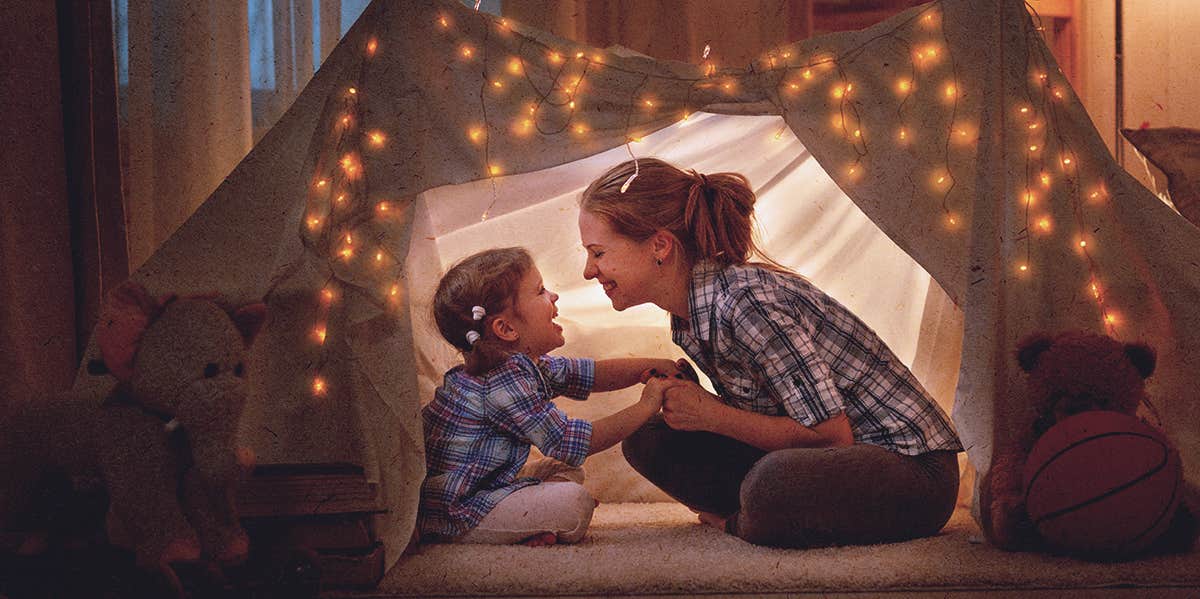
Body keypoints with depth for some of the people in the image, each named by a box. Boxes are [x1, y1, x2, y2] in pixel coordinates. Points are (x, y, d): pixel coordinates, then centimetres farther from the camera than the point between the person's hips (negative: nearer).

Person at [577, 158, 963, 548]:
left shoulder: (746, 301, -25)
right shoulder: (687, 316, 4)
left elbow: (832, 434, -23)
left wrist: (709, 415, -17)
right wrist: (676, 394, -5)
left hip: (912, 465, -8)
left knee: (774, 484, -39)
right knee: (648, 439, -1)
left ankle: (738, 524, -7)